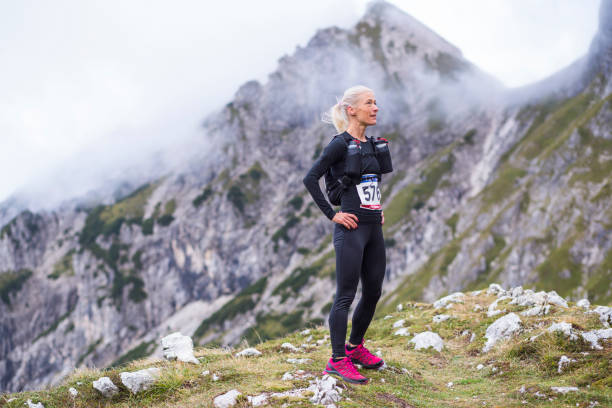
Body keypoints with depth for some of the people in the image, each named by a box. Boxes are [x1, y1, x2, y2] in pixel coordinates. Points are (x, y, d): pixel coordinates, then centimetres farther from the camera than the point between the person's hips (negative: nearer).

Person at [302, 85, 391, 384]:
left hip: (374, 229, 8)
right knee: (346, 295, -5)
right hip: (351, 229, -8)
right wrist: (331, 214, -14)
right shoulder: (340, 144, -10)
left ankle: (355, 347, 30)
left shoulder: (370, 144, 13)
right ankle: (337, 360, 1)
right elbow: (310, 178, -15)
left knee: (373, 292, 13)